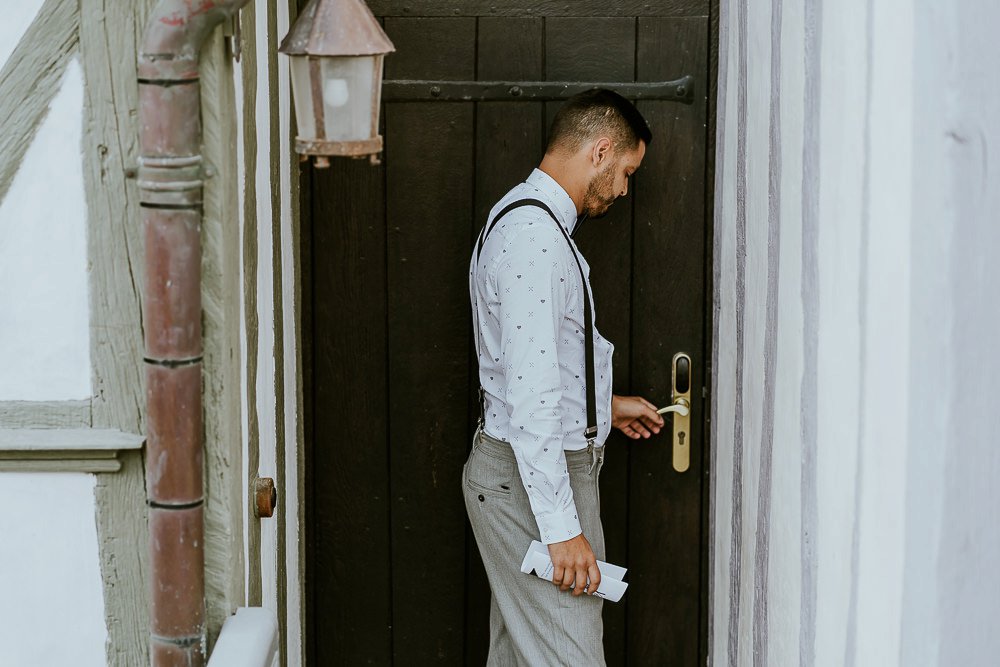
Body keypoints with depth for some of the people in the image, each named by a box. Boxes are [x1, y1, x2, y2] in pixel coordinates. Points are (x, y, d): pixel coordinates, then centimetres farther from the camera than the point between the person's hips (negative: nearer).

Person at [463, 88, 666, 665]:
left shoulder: (535, 222, 15)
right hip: (530, 482, -11)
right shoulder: (533, 233, -19)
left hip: (528, 470, 11)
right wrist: (562, 527, -25)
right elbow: (530, 395, -25)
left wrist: (604, 406, 30)